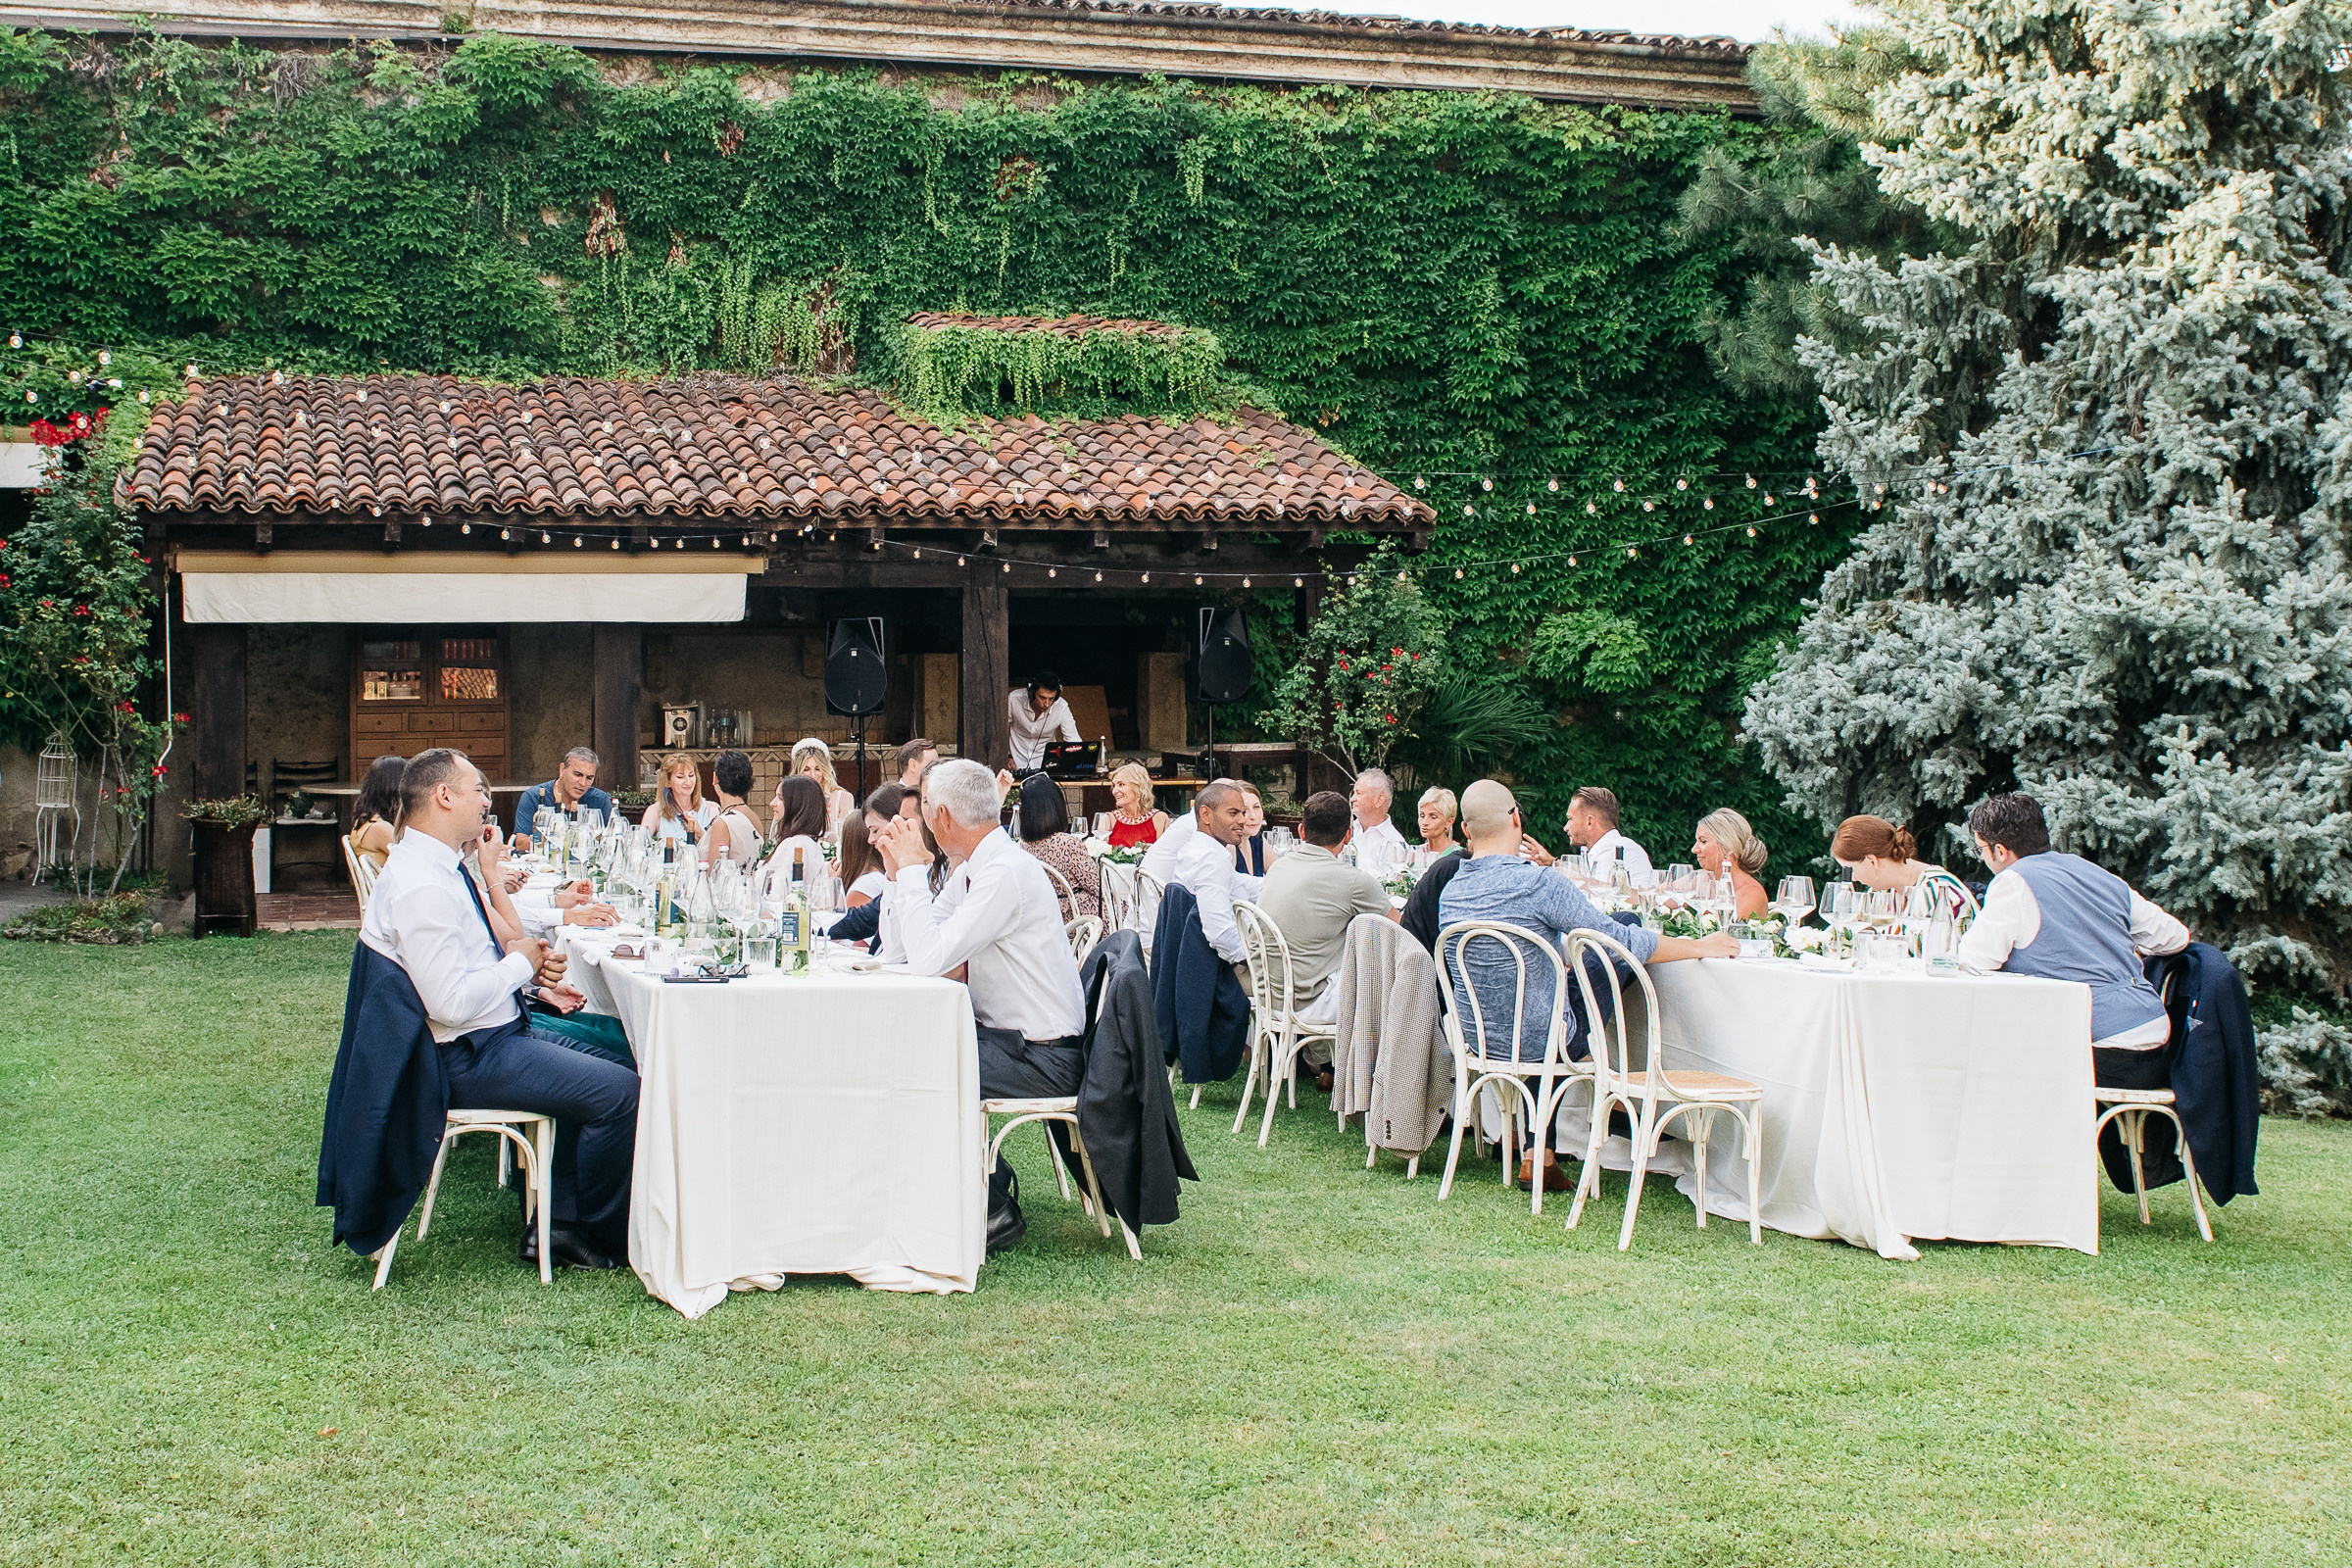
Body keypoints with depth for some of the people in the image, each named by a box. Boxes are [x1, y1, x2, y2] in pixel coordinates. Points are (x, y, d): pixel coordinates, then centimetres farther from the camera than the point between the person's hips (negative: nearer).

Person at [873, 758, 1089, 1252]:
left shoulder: (1008, 872, -20)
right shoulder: (970, 870, 10)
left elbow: (929, 957, -26)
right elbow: (899, 945, 13)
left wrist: (913, 870, -17)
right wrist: (899, 870, 2)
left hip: (1041, 1058, -10)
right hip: (1005, 1035, 10)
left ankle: (993, 1210, -5)